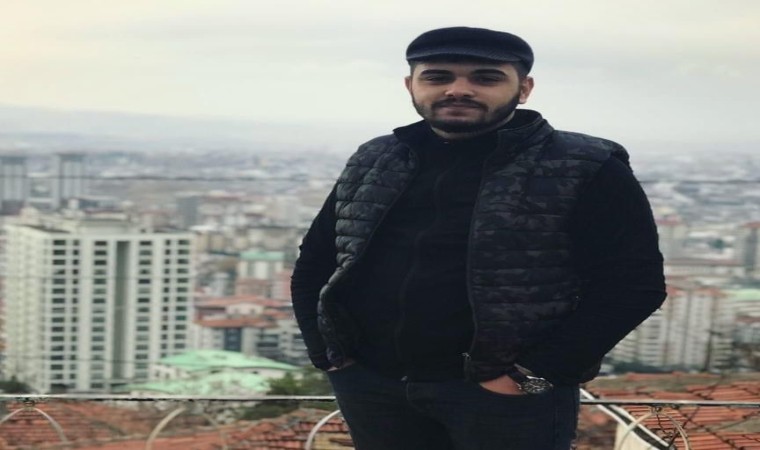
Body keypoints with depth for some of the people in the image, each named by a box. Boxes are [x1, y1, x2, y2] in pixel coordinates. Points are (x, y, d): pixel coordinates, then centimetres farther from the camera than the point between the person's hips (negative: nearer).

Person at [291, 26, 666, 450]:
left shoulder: (587, 171, -6)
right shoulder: (371, 165, 9)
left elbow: (634, 283, -11)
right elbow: (313, 267, 15)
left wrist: (533, 375, -16)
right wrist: (330, 354, 3)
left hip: (506, 393, -4)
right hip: (372, 384, 5)